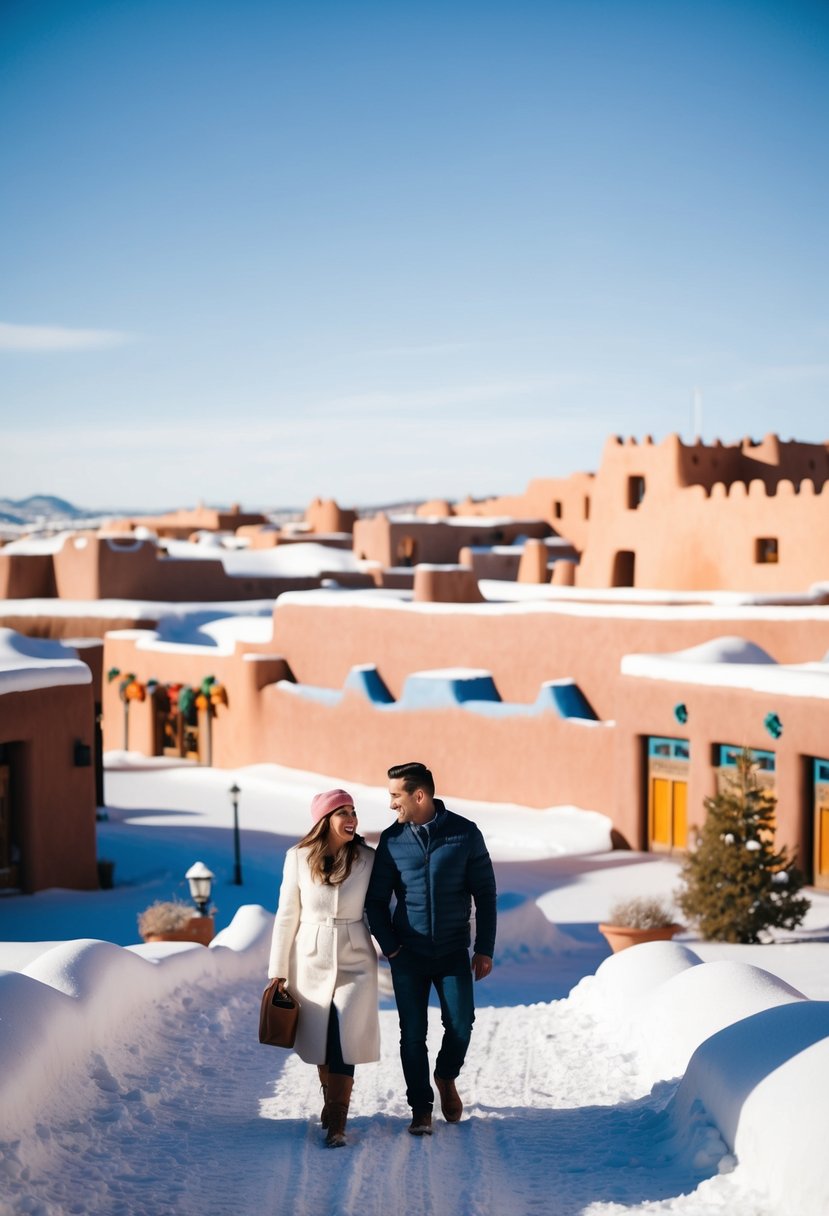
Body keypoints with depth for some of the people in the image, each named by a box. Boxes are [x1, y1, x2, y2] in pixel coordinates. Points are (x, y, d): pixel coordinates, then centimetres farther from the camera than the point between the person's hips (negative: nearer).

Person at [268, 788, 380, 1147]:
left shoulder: (368, 859, -4)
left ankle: (336, 1124, -3)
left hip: (355, 962, -1)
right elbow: (287, 916, 0)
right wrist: (279, 971, 1)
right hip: (312, 962, 1)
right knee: (320, 1041, 10)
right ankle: (330, 1097, 38)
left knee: (343, 1041, -11)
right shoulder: (298, 858, -5)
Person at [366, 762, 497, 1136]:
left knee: (460, 1024, -3)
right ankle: (421, 1108, 14)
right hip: (408, 952, 1)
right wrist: (389, 947, -4)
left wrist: (485, 949, -3)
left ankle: (446, 1077, 27)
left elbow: (485, 894, -1)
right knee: (413, 1033, 2)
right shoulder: (392, 839, -2)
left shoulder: (464, 833, -6)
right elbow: (376, 899, 5)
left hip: (453, 950, -1)